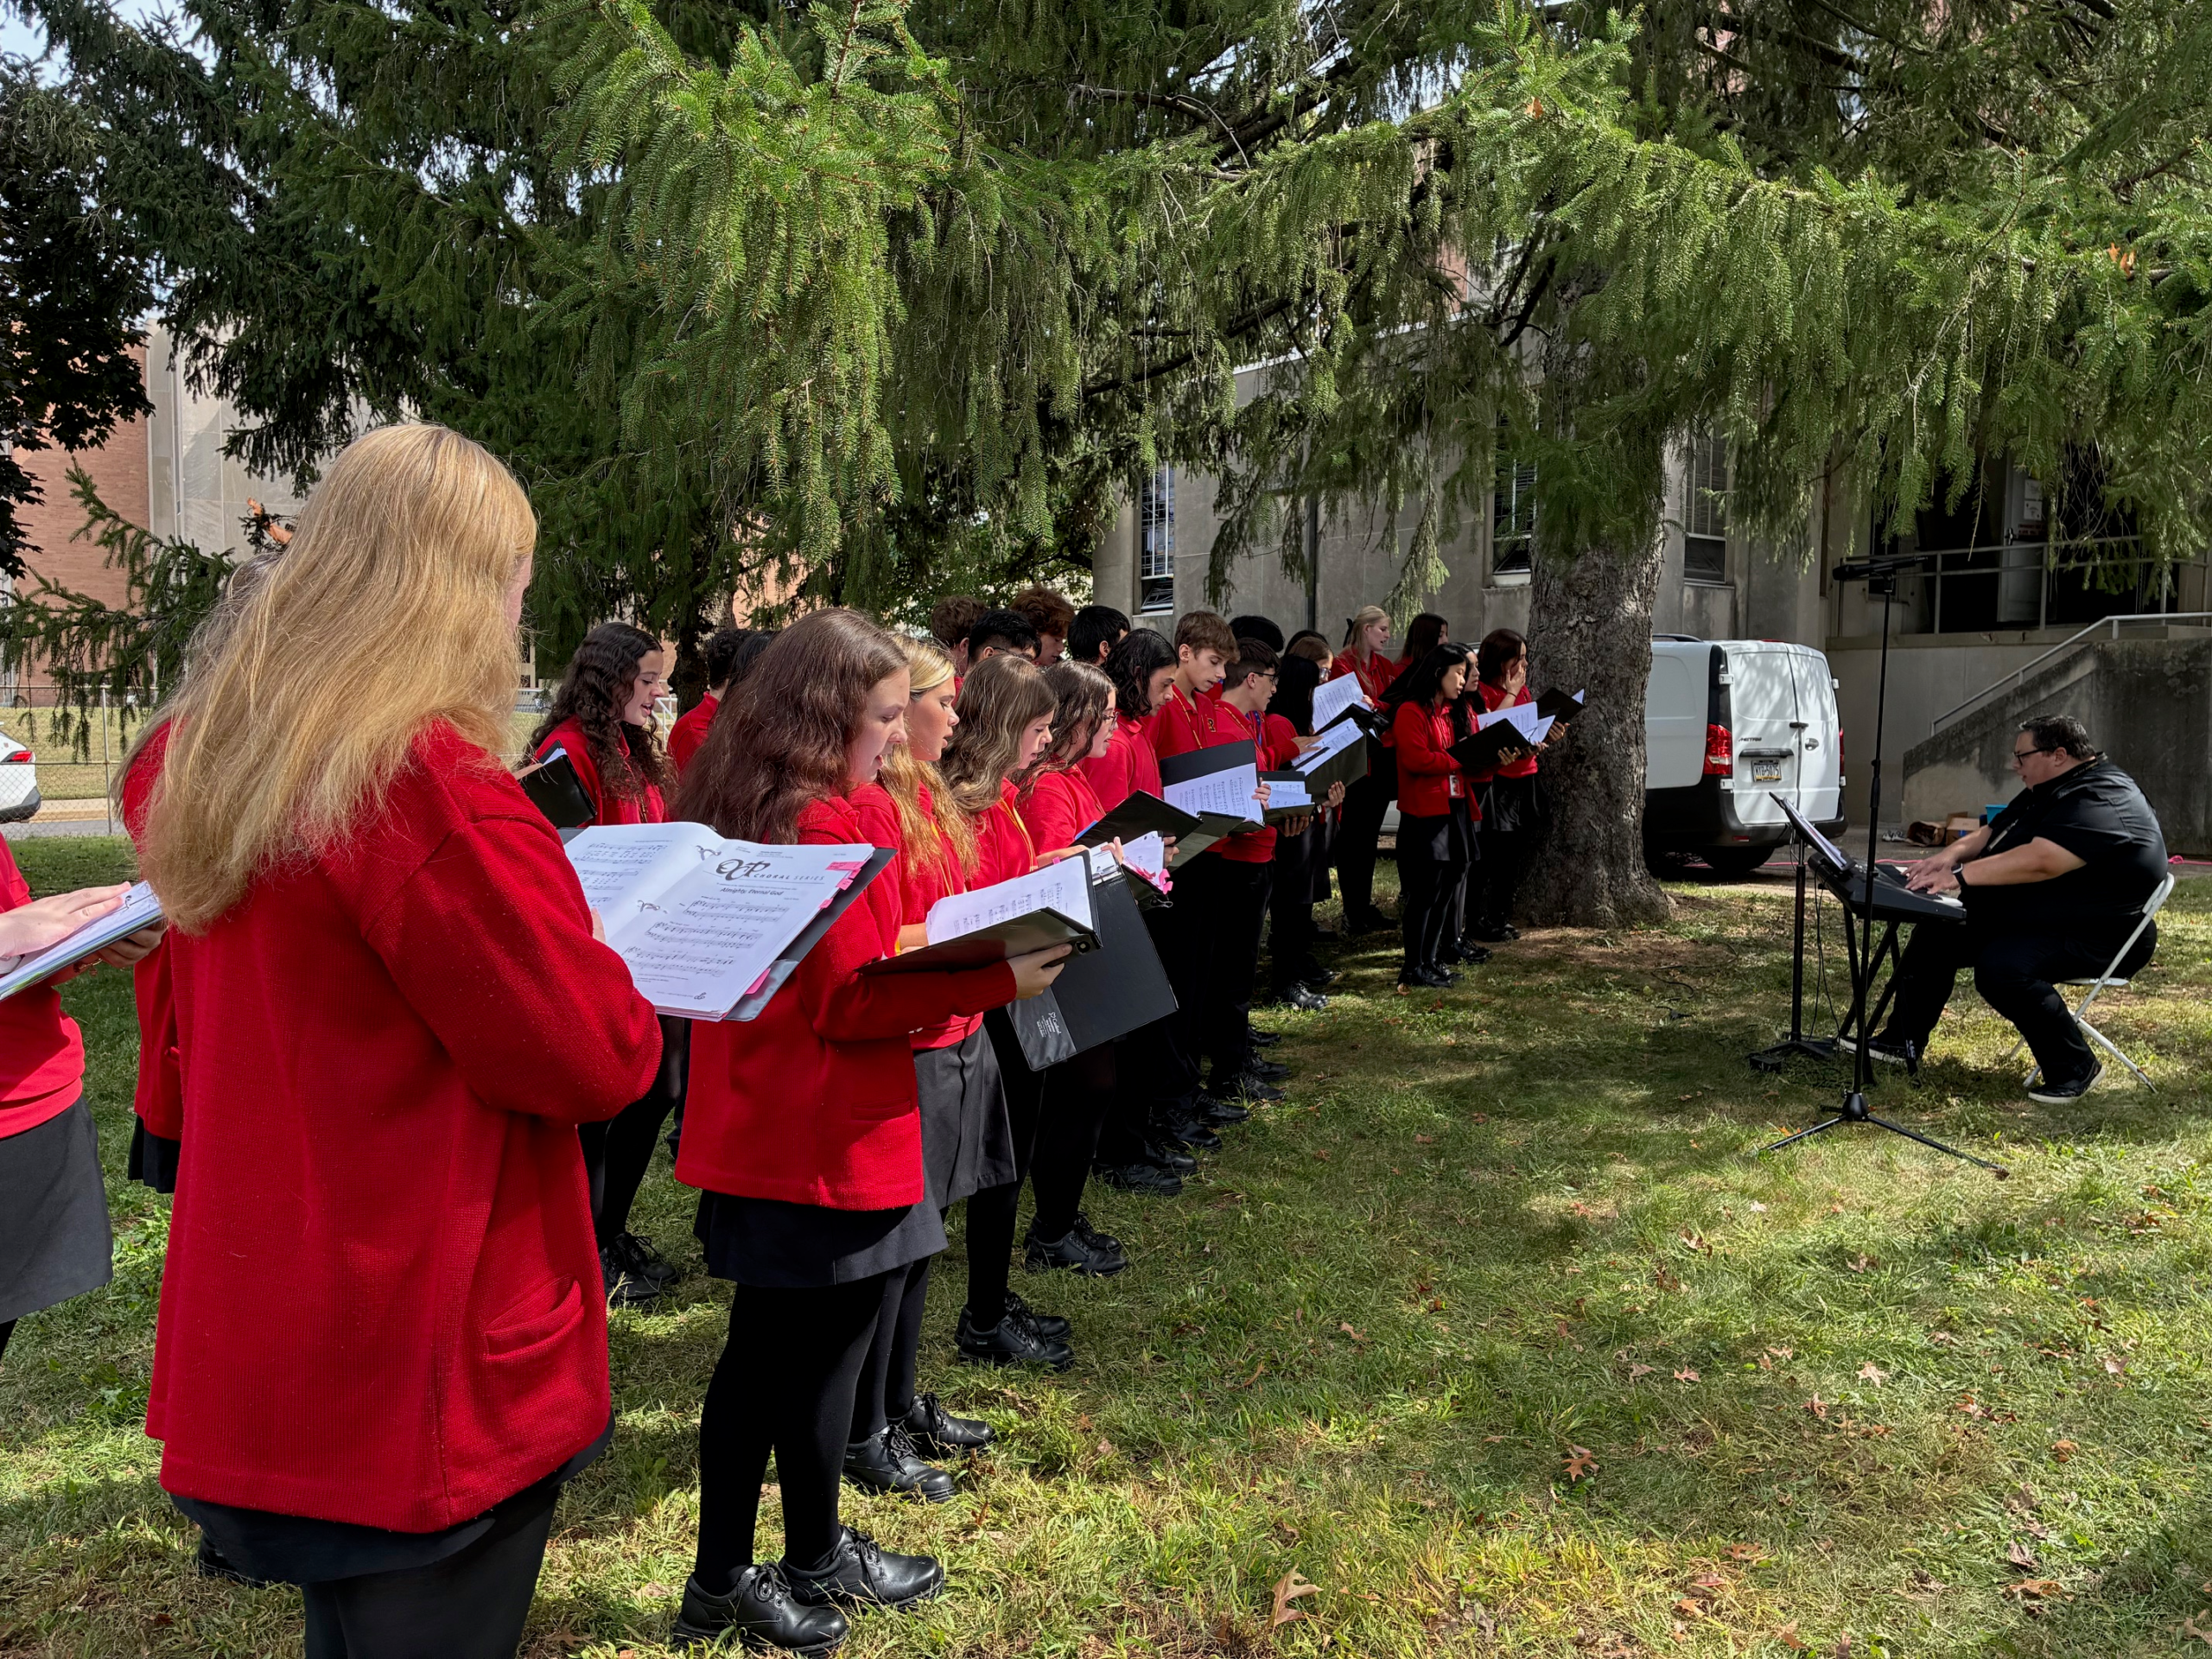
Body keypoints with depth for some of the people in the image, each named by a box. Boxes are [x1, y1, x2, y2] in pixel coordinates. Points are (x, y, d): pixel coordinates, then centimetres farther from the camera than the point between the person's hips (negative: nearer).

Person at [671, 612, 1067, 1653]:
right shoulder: (826, 826, -20)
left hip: (756, 1133, 9)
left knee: (763, 1353, 17)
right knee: (819, 1358, 9)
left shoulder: (737, 808, 8)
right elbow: (852, 998, -21)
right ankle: (814, 1563, 30)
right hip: (829, 1140, -9)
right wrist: (1000, 979, -23)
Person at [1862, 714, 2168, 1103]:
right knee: (1935, 932, 5)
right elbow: (1990, 833, 16)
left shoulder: (2100, 801, -23)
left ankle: (2073, 1069, -16)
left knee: (2000, 966, -33)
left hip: (2096, 938, -11)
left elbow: (2039, 861, -35)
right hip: (2025, 920, 11)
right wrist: (1951, 854, -5)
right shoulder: (2048, 791, 13)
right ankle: (1903, 1041, 13)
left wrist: (1960, 875, -32)